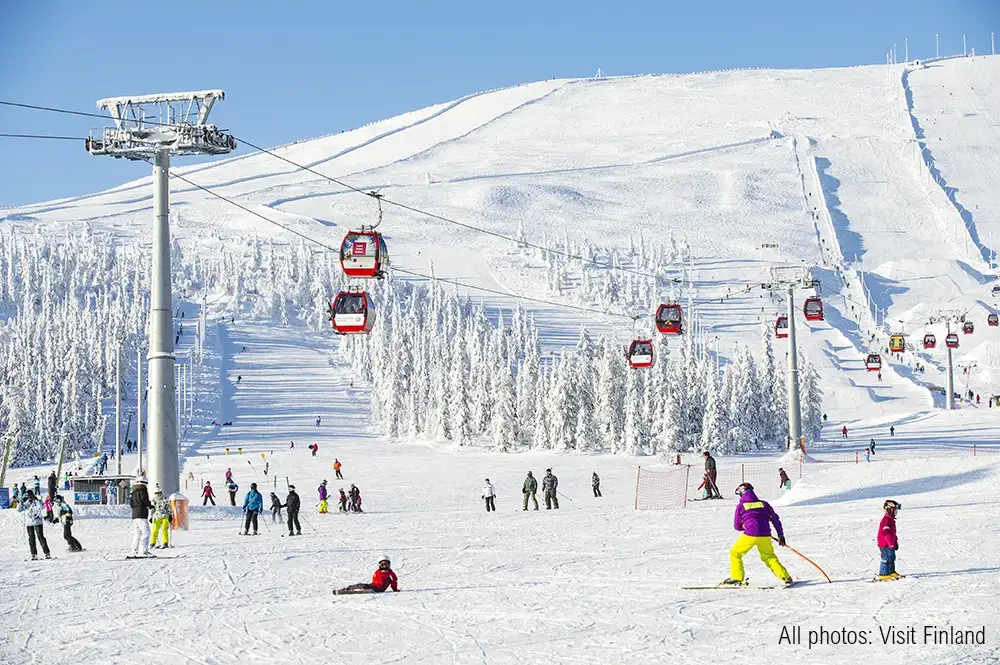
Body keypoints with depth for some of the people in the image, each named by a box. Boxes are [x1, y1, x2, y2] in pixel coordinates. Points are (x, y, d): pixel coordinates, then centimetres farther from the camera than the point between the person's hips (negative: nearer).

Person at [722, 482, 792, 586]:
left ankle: (737, 578, 6)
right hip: (765, 536, 4)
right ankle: (785, 577, 17)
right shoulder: (763, 504, 13)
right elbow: (776, 519, 14)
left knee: (735, 553, 15)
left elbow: (737, 526, 13)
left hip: (750, 535, -4)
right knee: (769, 557, 23)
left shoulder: (741, 506, 6)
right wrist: (781, 536, 19)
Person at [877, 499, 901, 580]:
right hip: (885, 544, -10)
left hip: (890, 544, 10)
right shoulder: (886, 520, -19)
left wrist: (896, 543, 26)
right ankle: (883, 575, -7)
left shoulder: (891, 520, 15)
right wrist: (891, 543, -28)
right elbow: (886, 533, -26)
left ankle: (892, 572, 29)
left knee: (892, 557, 17)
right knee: (887, 558, -10)